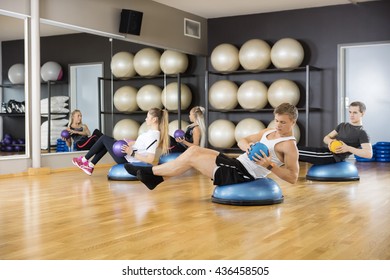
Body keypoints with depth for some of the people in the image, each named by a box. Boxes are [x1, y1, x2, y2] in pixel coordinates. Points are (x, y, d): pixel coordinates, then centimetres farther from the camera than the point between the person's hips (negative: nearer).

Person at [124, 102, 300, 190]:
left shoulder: (289, 146, -10)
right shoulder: (269, 132, 15)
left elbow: (293, 177, -16)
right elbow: (242, 141, 17)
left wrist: (269, 165, -26)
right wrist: (248, 145, -8)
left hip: (243, 175, -9)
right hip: (237, 164, 9)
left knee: (192, 158, -11)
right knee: (194, 150, -1)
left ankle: (149, 172, 4)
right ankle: (155, 178, 5)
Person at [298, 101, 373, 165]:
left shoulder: (362, 133, -3)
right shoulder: (342, 125, 20)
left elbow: (369, 154, -16)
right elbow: (326, 137, 20)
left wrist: (348, 148, -24)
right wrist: (329, 141, -6)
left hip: (333, 157, -8)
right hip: (327, 150, 8)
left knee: (296, 151, -19)